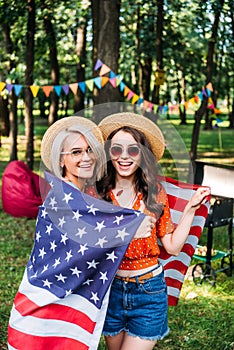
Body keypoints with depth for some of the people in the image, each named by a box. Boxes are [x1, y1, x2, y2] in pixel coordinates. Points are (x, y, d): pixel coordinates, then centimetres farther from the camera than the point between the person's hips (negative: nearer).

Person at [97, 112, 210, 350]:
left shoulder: (154, 193, -4)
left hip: (148, 293, -1)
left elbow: (172, 247, -1)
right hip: (110, 289, 1)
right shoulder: (96, 192, -6)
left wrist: (190, 208, -7)